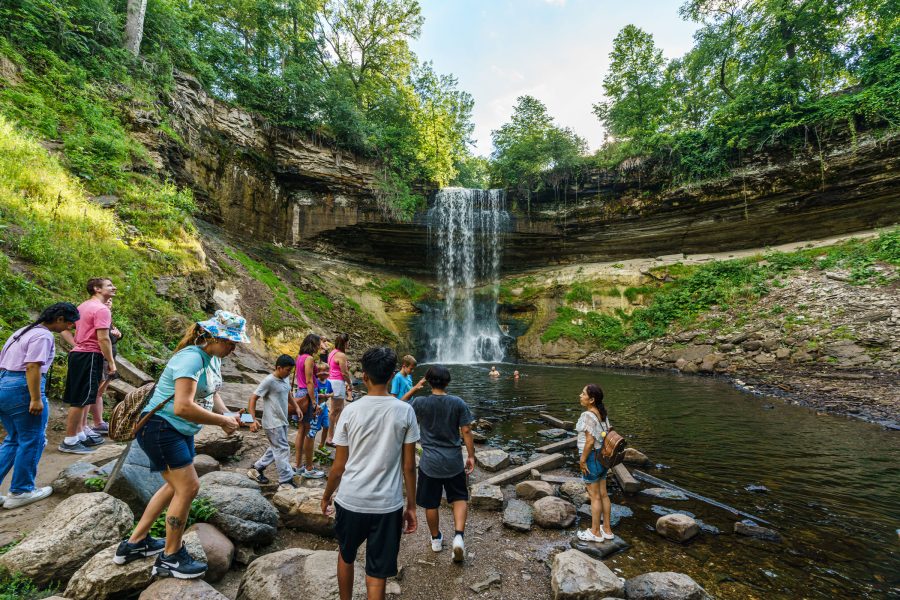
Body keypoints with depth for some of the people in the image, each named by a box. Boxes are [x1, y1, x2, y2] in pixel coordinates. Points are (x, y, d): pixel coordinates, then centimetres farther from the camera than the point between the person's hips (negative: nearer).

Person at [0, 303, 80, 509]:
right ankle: (20, 492, 14)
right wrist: (36, 399, -20)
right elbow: (32, 367, -21)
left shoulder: (23, 331, 18)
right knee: (32, 441, 4)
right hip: (22, 389, -10)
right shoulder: (43, 335, -13)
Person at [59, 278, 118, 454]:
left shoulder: (83, 306, 16)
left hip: (78, 354, 10)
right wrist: (111, 362, -14)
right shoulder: (101, 309, -15)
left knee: (81, 398, 17)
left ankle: (80, 433, 28)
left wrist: (76, 345, 12)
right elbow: (103, 339, -21)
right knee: (81, 400, -3)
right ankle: (69, 441, 5)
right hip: (89, 356, -10)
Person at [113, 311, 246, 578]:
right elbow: (183, 407, -36)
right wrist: (222, 421, -27)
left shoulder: (213, 359, 2)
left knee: (176, 486, 21)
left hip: (181, 431, 10)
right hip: (159, 428, -10)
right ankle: (170, 558, 13)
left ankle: (135, 543, 38)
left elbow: (212, 395, 9)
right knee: (188, 486, -6)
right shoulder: (191, 358, -28)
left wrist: (227, 416, -9)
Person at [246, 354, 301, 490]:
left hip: (282, 421, 8)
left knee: (276, 448, 19)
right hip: (273, 423, -8)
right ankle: (286, 482, 4)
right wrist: (253, 419, -24)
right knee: (282, 450, -4)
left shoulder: (286, 379, 5)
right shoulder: (269, 381, -19)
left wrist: (296, 407, 9)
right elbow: (253, 399, -16)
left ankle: (256, 469, 36)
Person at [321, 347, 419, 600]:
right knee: (376, 575, 13)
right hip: (387, 504, -1)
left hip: (351, 501, 1)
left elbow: (339, 466, -1)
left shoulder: (351, 410, -8)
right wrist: (411, 505, 7)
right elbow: (409, 466, -5)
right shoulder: (405, 411, -9)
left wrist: (327, 496, 16)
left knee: (346, 556, 28)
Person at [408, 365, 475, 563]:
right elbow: (466, 431, -8)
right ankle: (459, 536, 3)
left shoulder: (419, 402, -12)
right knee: (459, 498, 19)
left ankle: (436, 539, 34)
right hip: (454, 461, 1)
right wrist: (471, 456, 2)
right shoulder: (458, 403, -10)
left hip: (430, 462, 0)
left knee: (431, 504, 18)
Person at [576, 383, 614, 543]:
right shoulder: (602, 413, 3)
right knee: (603, 494, 18)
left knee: (594, 496, 6)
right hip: (602, 456, 8)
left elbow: (590, 441, -24)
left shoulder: (587, 415, -23)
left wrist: (582, 460, -16)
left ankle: (595, 532, 22)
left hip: (591, 456, -8)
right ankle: (607, 529, 31)